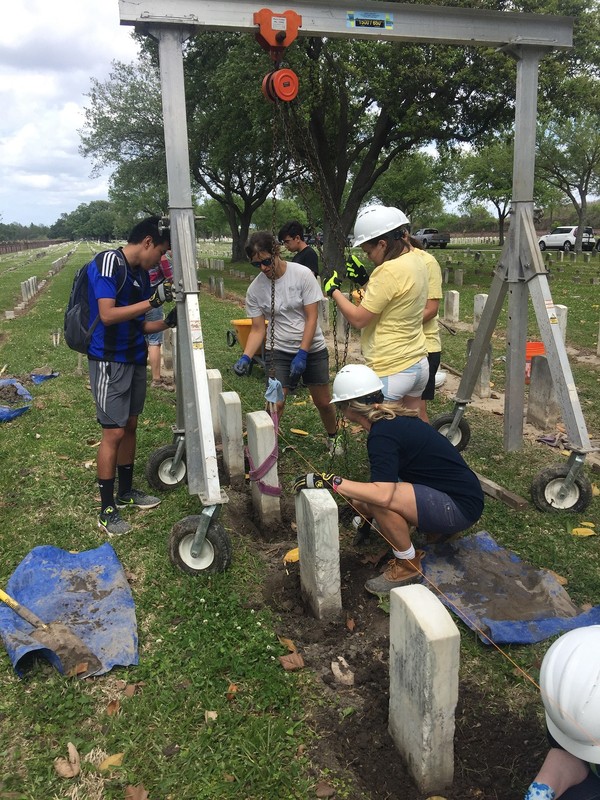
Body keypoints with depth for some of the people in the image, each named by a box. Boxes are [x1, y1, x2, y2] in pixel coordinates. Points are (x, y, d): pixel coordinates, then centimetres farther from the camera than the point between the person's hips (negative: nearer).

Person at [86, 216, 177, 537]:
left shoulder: (141, 274, 11)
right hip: (109, 362, -8)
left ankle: (126, 492, 29)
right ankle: (106, 509, 5)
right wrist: (152, 301, -24)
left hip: (135, 360, 8)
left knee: (130, 426, 15)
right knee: (113, 433, -6)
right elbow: (108, 315, -24)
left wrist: (168, 322, 2)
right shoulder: (108, 262, -14)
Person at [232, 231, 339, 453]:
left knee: (324, 402, 11)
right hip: (278, 352, 1)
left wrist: (302, 354, -19)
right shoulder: (255, 289, -8)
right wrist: (246, 357, -20)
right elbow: (257, 329, -4)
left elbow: (311, 318, -13)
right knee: (275, 404, -13)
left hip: (312, 348, 0)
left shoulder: (302, 274, -15)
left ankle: (333, 437, 39)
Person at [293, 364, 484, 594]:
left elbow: (382, 494, -35)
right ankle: (441, 527, 18)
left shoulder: (383, 434, -23)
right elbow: (384, 482, 19)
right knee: (363, 501, 7)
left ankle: (407, 565, -4)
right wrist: (364, 513, 28)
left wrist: (331, 481, -29)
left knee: (380, 498, -28)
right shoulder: (393, 418, 6)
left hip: (461, 506, -9)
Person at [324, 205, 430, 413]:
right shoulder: (416, 261, 6)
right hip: (418, 364, 9)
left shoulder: (389, 270, -22)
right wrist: (365, 280, 9)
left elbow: (358, 319, -18)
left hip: (391, 371, -9)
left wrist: (333, 290, -5)